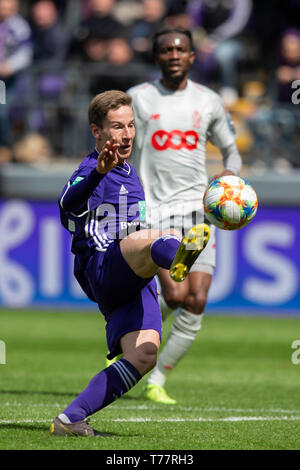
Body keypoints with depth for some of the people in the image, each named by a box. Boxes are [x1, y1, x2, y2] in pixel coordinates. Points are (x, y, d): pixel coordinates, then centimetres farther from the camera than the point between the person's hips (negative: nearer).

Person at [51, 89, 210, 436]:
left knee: (143, 355, -14)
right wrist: (98, 172, -49)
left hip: (132, 285, 8)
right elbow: (68, 202, -30)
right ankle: (177, 255, -80)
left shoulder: (129, 173, 25)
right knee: (155, 236, -39)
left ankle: (70, 419, -10)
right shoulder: (91, 171, -4)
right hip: (101, 269, -8)